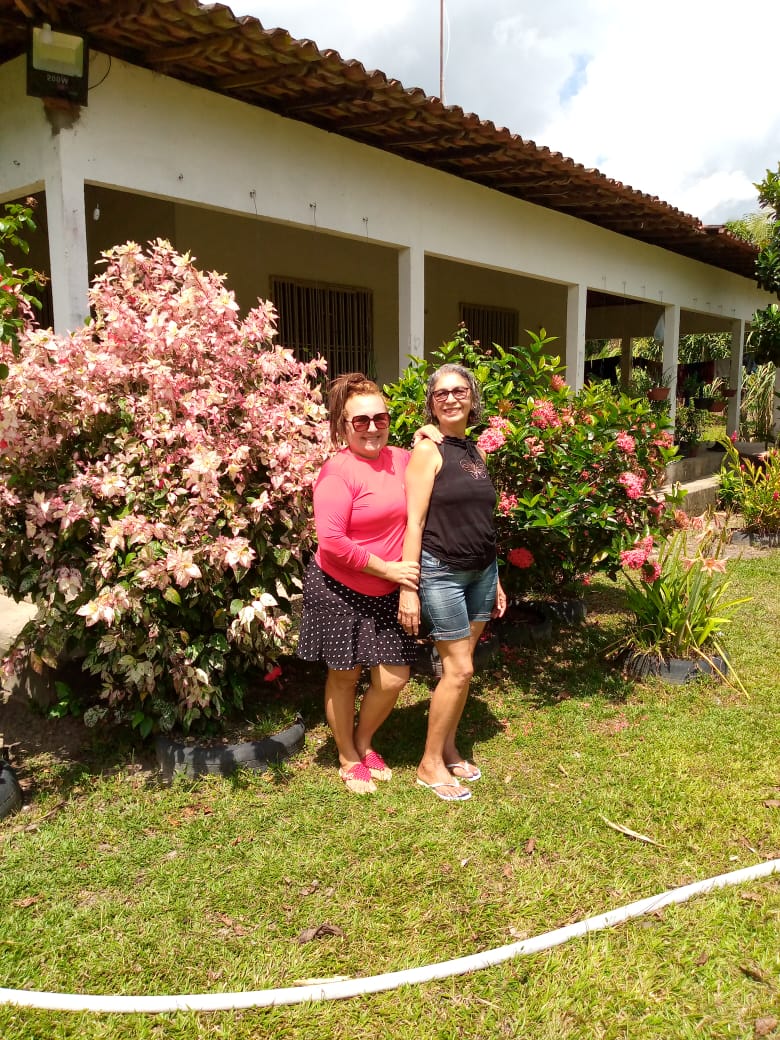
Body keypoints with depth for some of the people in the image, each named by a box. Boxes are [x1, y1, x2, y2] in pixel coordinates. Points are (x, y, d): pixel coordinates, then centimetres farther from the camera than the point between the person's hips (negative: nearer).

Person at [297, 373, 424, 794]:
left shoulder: (401, 459, 2)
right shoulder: (338, 471, -18)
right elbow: (332, 542, -22)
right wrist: (388, 569, -19)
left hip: (386, 594, 6)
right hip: (339, 590, -5)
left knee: (394, 678, 8)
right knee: (344, 677, 11)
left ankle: (364, 742, 37)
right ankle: (348, 759, 35)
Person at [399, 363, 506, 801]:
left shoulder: (474, 450, 11)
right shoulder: (428, 451, -10)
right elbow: (413, 523, -14)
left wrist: (496, 581, 17)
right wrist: (408, 590, -18)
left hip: (481, 571, 7)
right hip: (441, 572, -6)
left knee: (462, 665, 12)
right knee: (459, 669, -3)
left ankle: (449, 749, 28)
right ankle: (430, 763, 13)